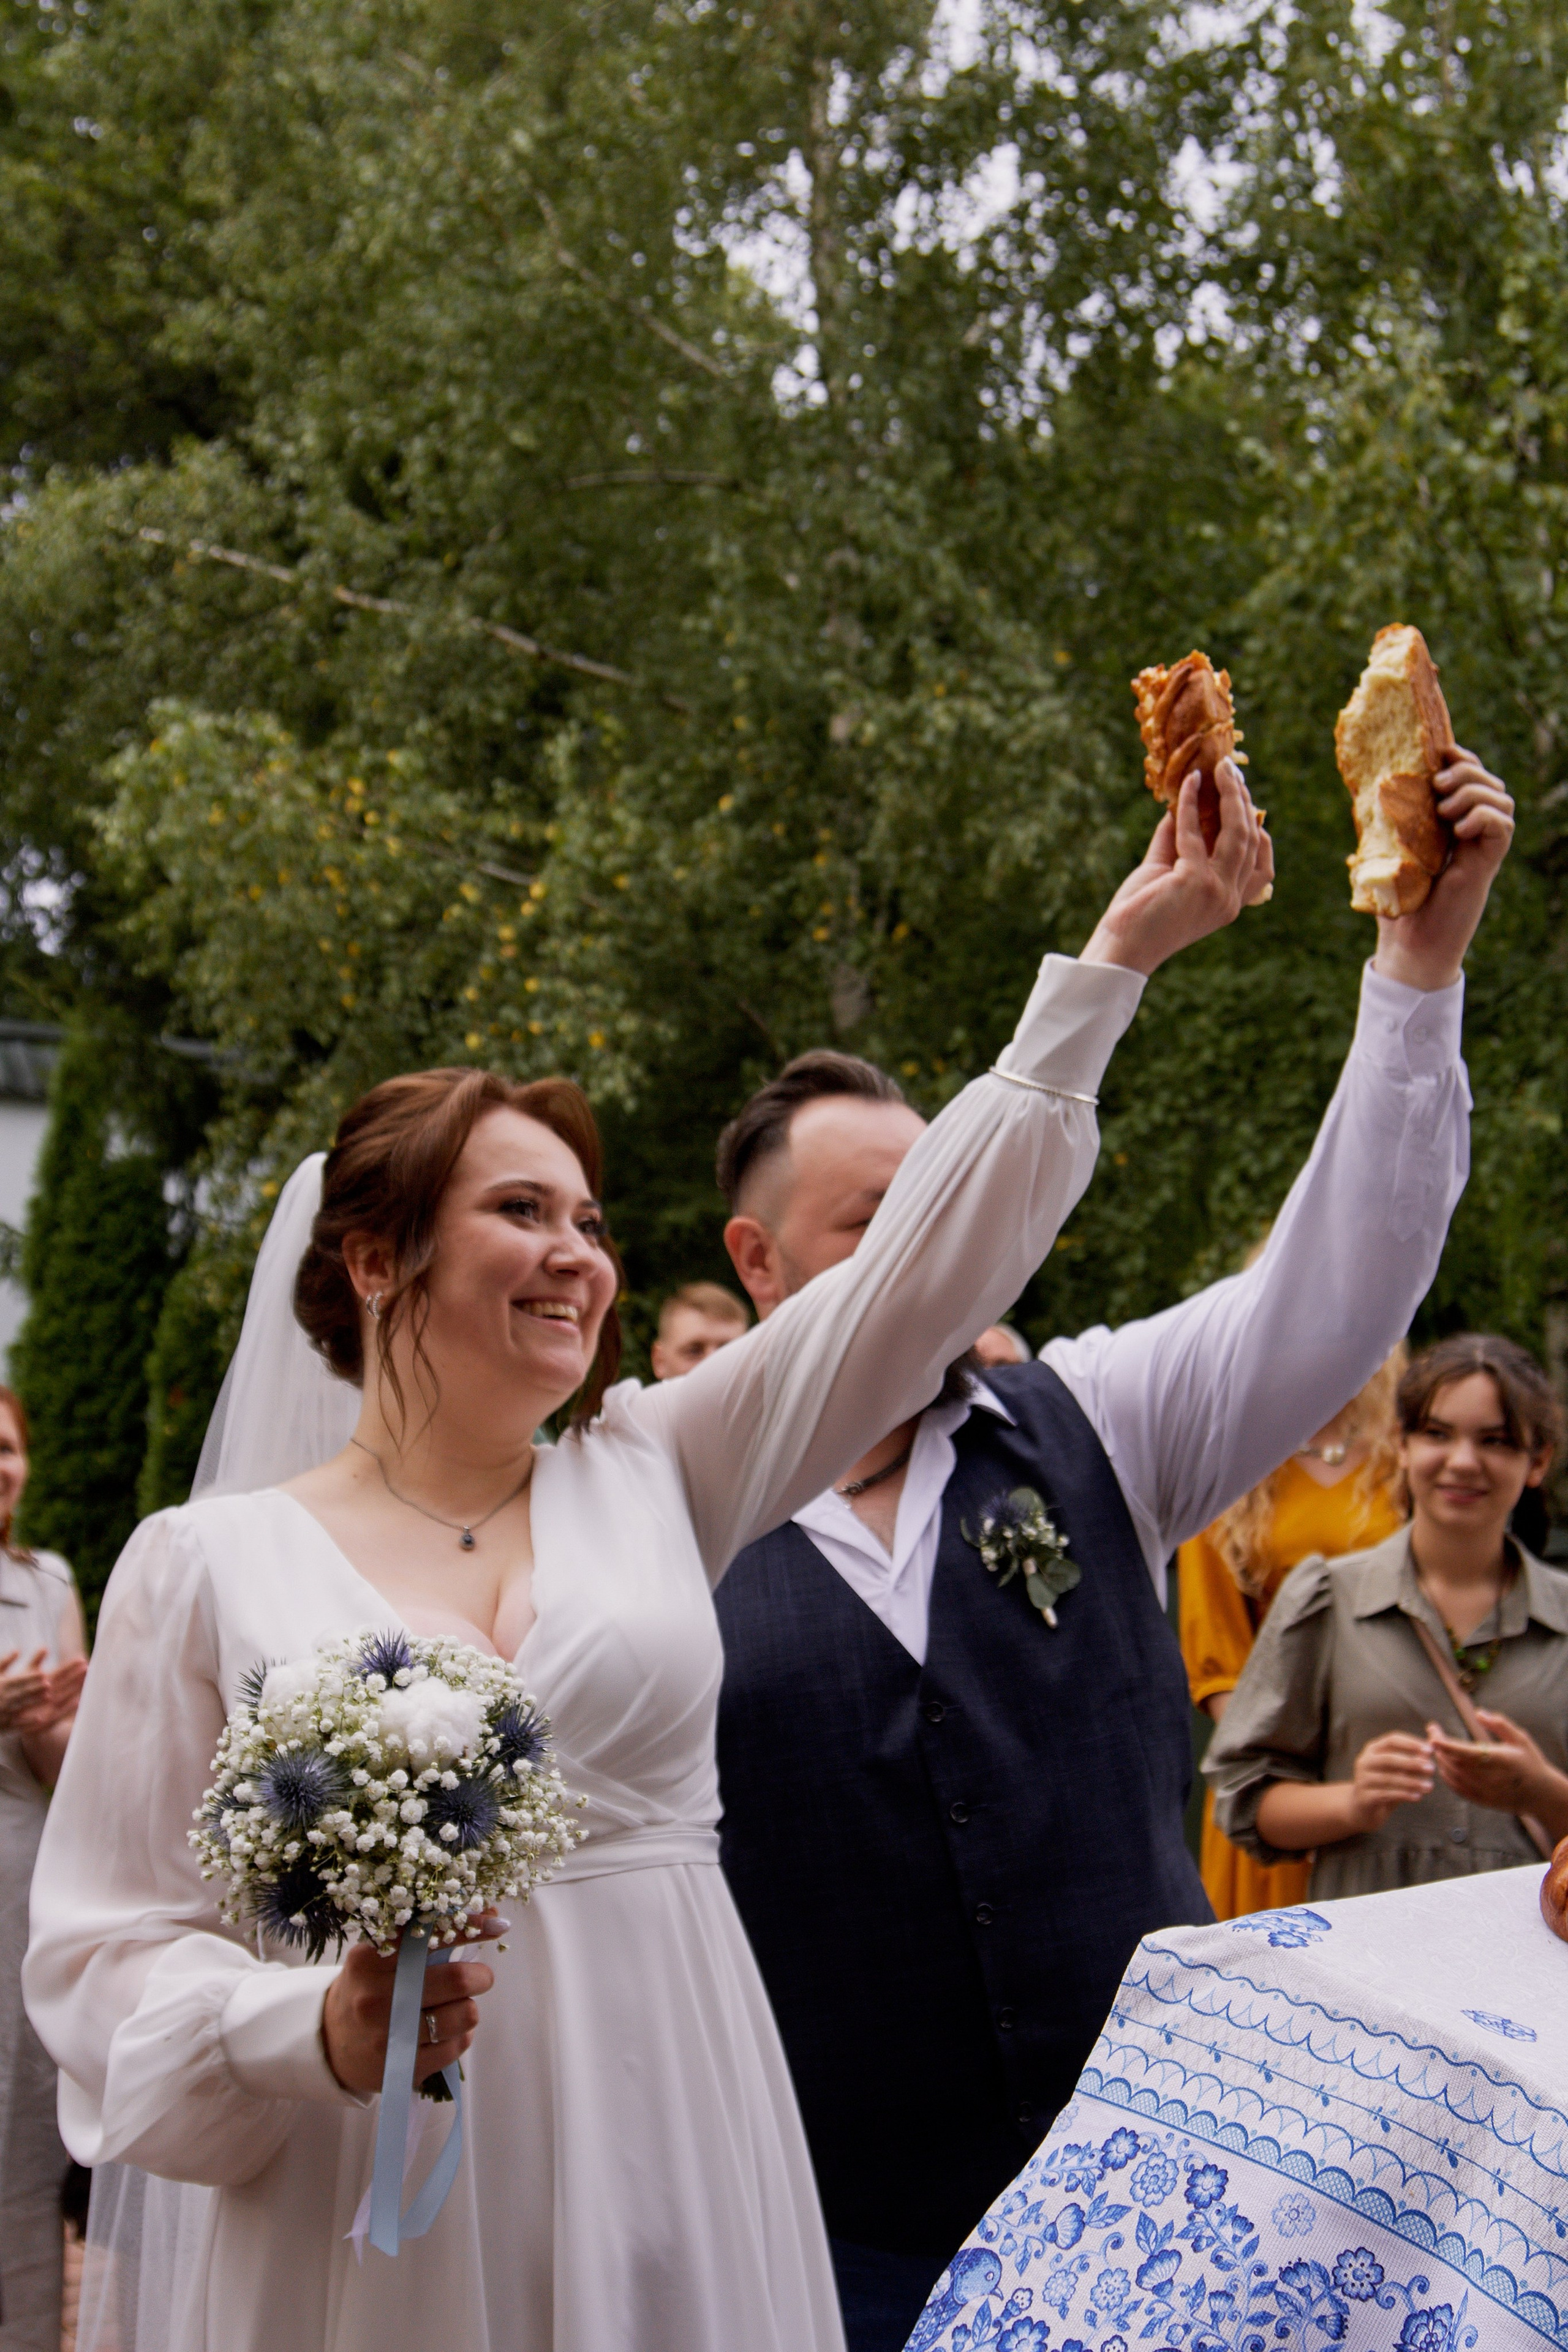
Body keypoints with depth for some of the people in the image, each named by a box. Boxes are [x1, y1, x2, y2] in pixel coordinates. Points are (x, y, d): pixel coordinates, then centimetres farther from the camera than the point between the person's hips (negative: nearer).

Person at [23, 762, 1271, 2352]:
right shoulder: (205, 1565, -3)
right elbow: (104, 1952, -2)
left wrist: (1116, 956, 0)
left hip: (677, 2194, 3)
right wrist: (316, 2033, -21)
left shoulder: (650, 1475, 5)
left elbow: (920, 1272, 2)